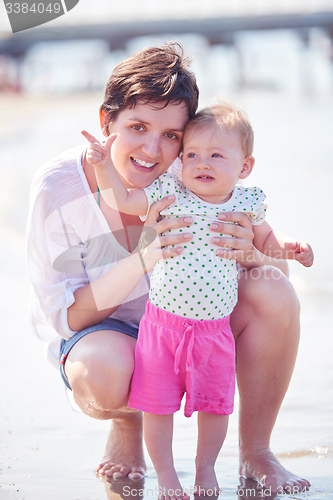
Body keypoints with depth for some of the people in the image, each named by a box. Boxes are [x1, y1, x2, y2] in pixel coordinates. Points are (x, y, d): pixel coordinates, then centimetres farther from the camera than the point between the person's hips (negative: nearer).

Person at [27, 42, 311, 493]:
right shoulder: (57, 188, -24)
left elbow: (277, 264, -13)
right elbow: (66, 316, -22)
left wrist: (247, 253, -39)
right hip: (102, 333, -3)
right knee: (103, 374, -39)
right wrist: (143, 260, -38)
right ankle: (127, 425, 1)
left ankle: (255, 453, -6)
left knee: (273, 293, -24)